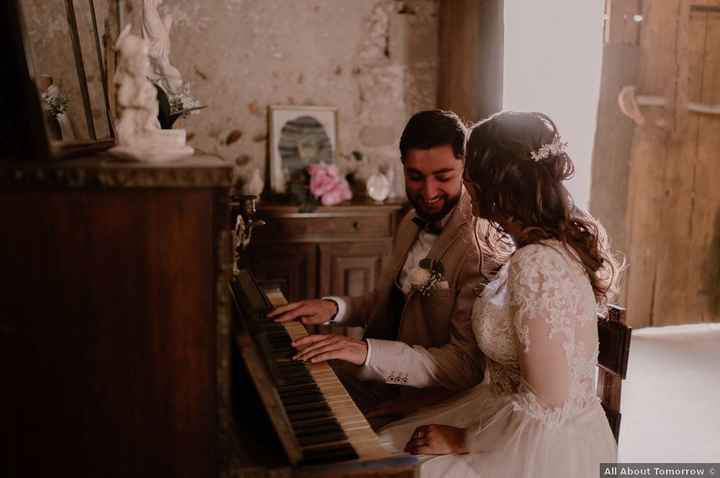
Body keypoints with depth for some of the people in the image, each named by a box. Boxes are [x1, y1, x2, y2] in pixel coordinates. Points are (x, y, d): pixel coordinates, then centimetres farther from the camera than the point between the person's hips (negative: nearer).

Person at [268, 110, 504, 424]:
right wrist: (334, 307, -1)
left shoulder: (482, 248, -22)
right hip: (379, 376, 8)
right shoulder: (412, 223, 7)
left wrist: (368, 351, -31)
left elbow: (468, 365, -24)